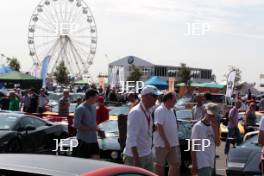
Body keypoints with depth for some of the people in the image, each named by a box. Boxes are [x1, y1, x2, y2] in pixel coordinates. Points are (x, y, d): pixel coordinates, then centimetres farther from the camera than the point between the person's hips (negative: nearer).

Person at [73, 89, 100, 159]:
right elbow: (76, 125, -19)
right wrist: (91, 128, -18)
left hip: (93, 139, 7)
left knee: (96, 158, 4)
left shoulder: (93, 106, 9)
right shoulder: (80, 109, -16)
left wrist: (96, 127, 3)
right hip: (84, 140, -7)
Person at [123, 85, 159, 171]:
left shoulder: (149, 111, 6)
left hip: (148, 155, 8)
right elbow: (132, 138, -25)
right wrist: (136, 159, -27)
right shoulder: (136, 112, -20)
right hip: (135, 156, -8)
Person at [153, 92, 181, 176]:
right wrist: (166, 142, -23)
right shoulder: (159, 111, -17)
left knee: (175, 164, 10)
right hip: (162, 144, -8)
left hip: (173, 143, 9)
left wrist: (176, 141, 14)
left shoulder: (171, 110, 11)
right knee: (160, 165, 4)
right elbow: (159, 127, -21)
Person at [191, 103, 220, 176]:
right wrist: (194, 165, -12)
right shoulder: (198, 126, -8)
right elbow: (194, 146, -9)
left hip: (211, 162, 8)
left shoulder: (212, 126, 12)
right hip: (202, 163, -8)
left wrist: (215, 128, -3)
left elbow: (217, 143, 6)